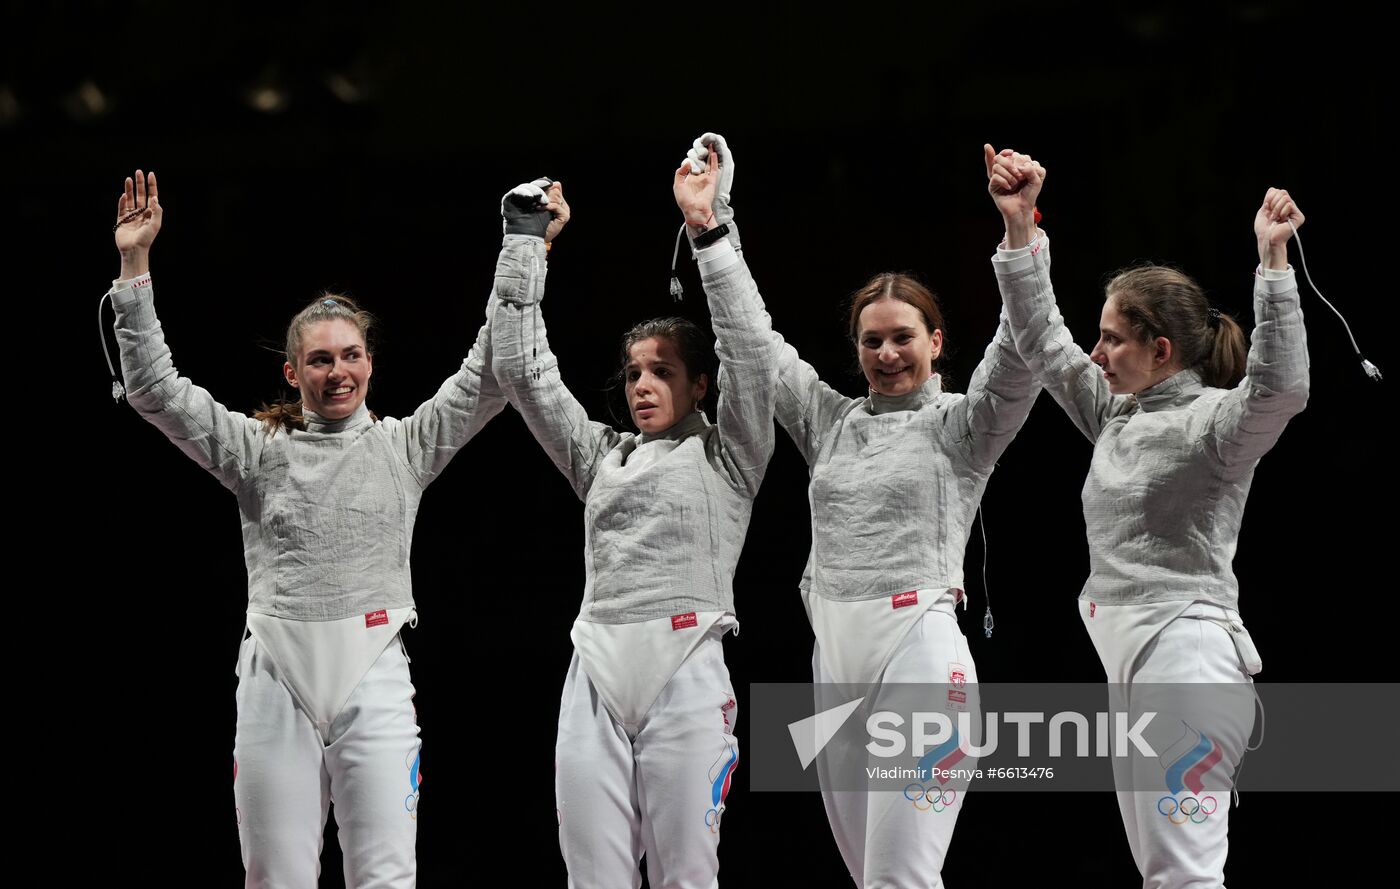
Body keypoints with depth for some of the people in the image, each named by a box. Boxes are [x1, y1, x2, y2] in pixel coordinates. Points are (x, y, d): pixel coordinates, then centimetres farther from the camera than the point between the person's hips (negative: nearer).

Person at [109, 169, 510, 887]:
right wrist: (135, 265, -1)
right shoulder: (259, 450, 11)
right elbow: (154, 390, 6)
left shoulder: (404, 447, 10)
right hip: (277, 678, 1)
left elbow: (489, 376, 6)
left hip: (373, 675, -1)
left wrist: (521, 248, 0)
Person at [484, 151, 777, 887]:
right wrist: (528, 239, 12)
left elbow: (749, 349, -3)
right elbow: (520, 368, 17)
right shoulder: (600, 457, 20)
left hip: (685, 673, -4)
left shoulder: (727, 455, 10)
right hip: (595, 676, 4)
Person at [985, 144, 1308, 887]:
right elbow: (1041, 340, 22)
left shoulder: (1213, 421, -8)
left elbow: (1280, 388, -28)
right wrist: (1019, 224, 17)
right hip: (1128, 662, 9)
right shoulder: (1117, 413, 16)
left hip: (1187, 657, -9)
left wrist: (1273, 259, -33)